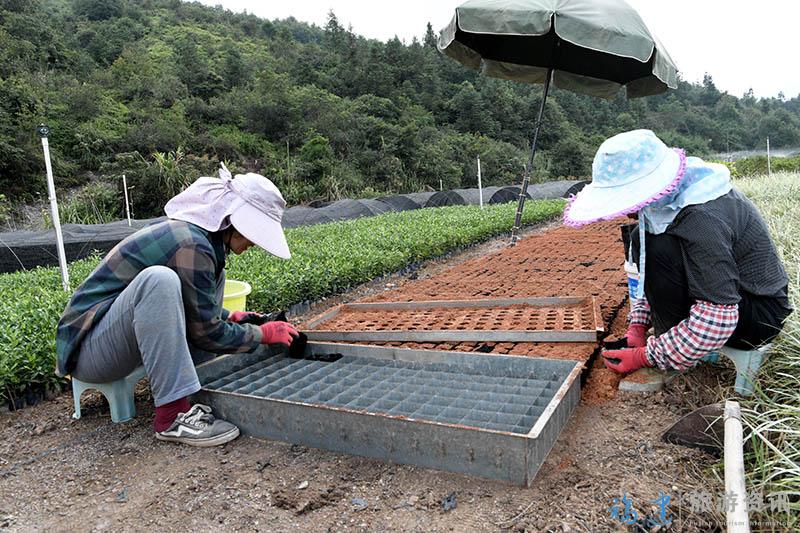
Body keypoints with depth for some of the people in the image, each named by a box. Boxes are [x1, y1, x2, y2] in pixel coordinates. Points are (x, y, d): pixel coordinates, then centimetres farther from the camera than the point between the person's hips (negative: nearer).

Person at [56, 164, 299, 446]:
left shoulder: (187, 232, 5)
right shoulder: (191, 244, -24)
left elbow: (197, 309, 22)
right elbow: (206, 334, -17)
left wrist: (229, 317, 10)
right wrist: (263, 334, -5)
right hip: (88, 349, -9)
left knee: (214, 277, 9)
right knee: (158, 279, -35)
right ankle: (172, 415, -30)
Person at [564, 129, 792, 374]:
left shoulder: (702, 220, -33)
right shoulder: (672, 194, -6)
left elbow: (715, 322, -34)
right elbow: (653, 275, 6)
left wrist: (646, 357, -25)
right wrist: (638, 326, -3)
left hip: (762, 315, -9)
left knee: (661, 251, -30)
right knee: (642, 238, 2)